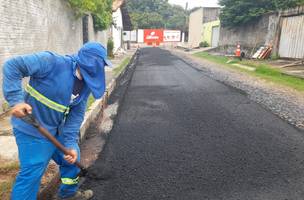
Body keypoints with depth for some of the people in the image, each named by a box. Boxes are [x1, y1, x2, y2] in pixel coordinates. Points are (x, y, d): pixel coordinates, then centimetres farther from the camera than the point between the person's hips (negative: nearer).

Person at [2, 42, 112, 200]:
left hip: (57, 130, 8)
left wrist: (70, 144, -10)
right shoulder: (53, 62, -25)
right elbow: (12, 66, -22)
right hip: (33, 131, -8)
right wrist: (16, 100, -31)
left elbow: (76, 114, -2)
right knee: (31, 174, -3)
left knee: (72, 158, 21)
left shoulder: (86, 85, -2)